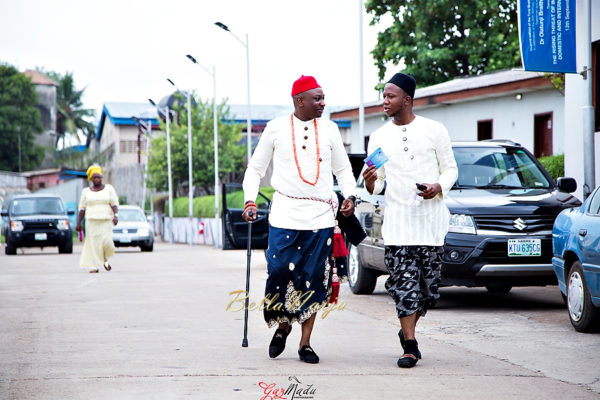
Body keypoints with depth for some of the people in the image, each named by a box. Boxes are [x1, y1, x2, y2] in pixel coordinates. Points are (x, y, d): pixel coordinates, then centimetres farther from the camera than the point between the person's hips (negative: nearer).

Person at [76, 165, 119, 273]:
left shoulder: (109, 189, 6)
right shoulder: (86, 191, 9)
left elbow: (115, 204, -3)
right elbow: (82, 209, 9)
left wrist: (116, 215, -20)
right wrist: (78, 223, 1)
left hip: (106, 221, -1)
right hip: (92, 221, 1)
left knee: (106, 242, -13)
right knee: (93, 243, -7)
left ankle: (105, 258, 16)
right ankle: (95, 266, -3)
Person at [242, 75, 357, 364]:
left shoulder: (330, 129, 10)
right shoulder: (277, 128, 4)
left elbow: (342, 169, 19)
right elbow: (255, 168, 10)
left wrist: (349, 195, 2)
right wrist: (250, 201, -2)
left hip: (321, 215, 2)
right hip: (285, 213, -2)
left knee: (314, 280, 0)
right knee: (280, 272, -9)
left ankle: (305, 343, 8)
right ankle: (282, 327, 18)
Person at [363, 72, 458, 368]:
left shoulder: (434, 130, 4)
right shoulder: (379, 137, 11)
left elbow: (450, 168, 7)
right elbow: (378, 180, 12)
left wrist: (438, 187, -13)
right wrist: (371, 184, -11)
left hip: (430, 217, -1)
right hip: (397, 219, 1)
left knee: (428, 283, 2)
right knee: (403, 282, -10)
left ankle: (407, 329, 25)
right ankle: (410, 345, -10)